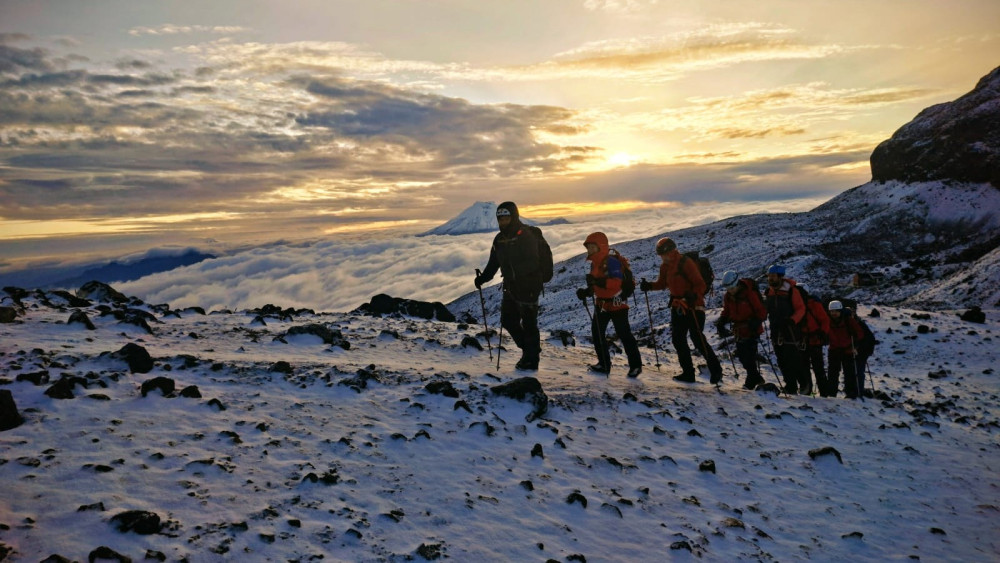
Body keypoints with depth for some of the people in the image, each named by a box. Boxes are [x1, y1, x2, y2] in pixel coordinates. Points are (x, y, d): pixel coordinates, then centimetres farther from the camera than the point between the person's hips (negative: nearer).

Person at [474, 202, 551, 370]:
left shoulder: (526, 235, -15)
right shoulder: (500, 239, 8)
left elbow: (532, 262, -20)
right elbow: (493, 262, 13)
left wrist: (515, 272, -29)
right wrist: (483, 277, 1)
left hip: (528, 286, -8)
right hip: (511, 287, 8)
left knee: (528, 323, 0)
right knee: (508, 320, 14)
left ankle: (532, 359, 14)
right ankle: (528, 349, 33)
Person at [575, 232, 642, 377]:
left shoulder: (611, 261, -18)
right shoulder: (595, 264, 11)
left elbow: (617, 282, -29)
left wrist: (598, 281, -39)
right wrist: (586, 291, 0)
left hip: (616, 304, -9)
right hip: (601, 304, 9)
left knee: (624, 335, -3)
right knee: (596, 333, 7)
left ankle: (635, 365, 7)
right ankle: (604, 364, 17)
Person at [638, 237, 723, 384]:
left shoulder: (685, 263, -16)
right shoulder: (665, 266, 8)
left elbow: (700, 284, -17)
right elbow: (662, 283, 18)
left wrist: (693, 296, -35)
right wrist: (649, 285, -1)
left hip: (693, 306, -8)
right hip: (677, 306, 8)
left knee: (698, 340, -9)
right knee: (678, 339, 7)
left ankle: (716, 370, 4)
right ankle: (688, 373, 15)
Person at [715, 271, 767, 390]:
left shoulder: (750, 294, -16)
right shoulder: (727, 296, 2)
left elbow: (762, 312, -12)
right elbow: (726, 312, 15)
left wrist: (755, 323, -26)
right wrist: (720, 323, -1)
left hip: (752, 331, -6)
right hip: (739, 331, 6)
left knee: (749, 357, -8)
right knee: (742, 357, 7)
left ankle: (751, 382, 6)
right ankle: (756, 378, 23)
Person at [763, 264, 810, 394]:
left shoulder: (791, 291, -8)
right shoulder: (769, 291, 9)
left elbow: (801, 308, -9)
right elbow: (766, 308, 22)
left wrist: (792, 320, -24)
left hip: (791, 331, -6)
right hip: (776, 331, 6)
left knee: (794, 358, -7)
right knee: (782, 361, 6)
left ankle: (804, 383, 13)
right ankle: (790, 387, 14)